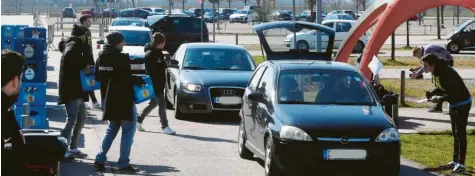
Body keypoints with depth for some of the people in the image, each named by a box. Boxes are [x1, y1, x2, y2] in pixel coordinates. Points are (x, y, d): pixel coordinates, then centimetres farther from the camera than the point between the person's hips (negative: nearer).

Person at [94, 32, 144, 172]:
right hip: (123, 99, -8)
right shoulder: (122, 58, -17)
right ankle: (124, 164, -1)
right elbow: (127, 78, -21)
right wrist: (139, 81, -4)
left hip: (108, 99, 8)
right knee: (128, 130, 2)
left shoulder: (101, 57, 6)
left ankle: (100, 160, 12)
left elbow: (97, 77, 11)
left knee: (112, 129, 19)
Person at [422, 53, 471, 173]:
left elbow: (454, 94, -30)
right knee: (455, 133, 15)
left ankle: (461, 164, -5)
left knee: (460, 133, -8)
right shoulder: (440, 72, 0)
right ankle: (455, 161, 23)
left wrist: (439, 98, -20)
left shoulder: (447, 73, -29)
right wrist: (435, 94, -1)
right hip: (454, 104, 10)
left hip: (462, 104, -10)